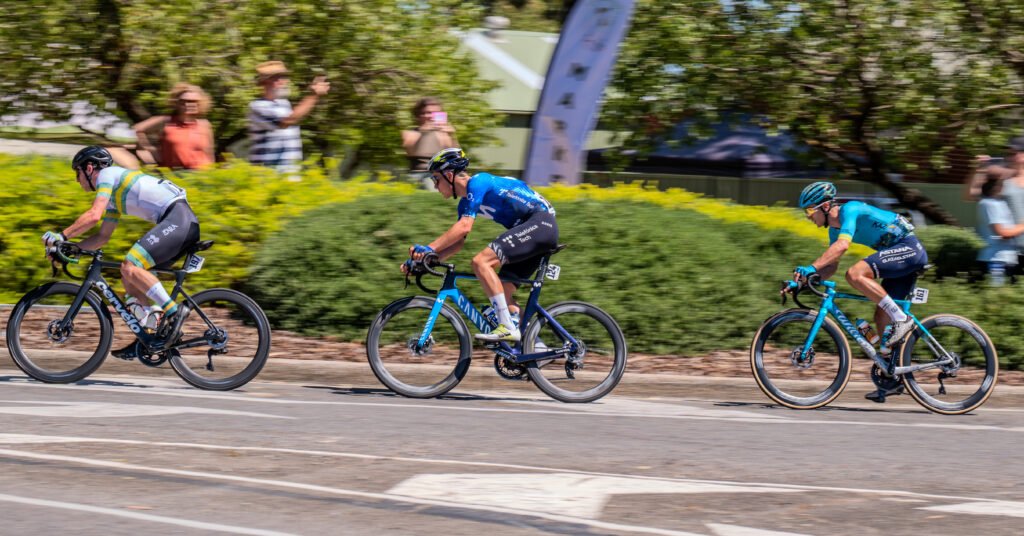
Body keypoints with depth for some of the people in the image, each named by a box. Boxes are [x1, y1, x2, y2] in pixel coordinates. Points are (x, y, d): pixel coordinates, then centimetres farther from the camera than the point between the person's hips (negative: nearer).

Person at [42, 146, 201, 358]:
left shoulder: (107, 174, -1)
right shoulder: (113, 195, 27)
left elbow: (93, 215, -15)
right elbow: (102, 237, 31)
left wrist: (61, 236, -9)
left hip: (178, 218, -10)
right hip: (182, 225, 10)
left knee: (130, 268, -21)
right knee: (130, 276, 11)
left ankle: (174, 311, -18)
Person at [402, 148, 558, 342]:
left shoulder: (477, 183, -12)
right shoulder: (466, 201, 18)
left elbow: (464, 226, -23)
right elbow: (458, 243, 18)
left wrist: (428, 248, -25)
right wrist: (420, 257, 7)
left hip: (540, 222, -10)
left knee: (481, 262, -21)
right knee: (502, 291, 8)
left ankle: (507, 328, -25)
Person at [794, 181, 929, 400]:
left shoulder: (849, 210, -16)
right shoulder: (835, 228, 13)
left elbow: (842, 245, -32)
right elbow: (832, 265, 16)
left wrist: (811, 267, -38)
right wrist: (806, 278, 2)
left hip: (909, 248, -10)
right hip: (900, 255, 10)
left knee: (855, 274, -26)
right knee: (881, 317, 8)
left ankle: (901, 319, -21)